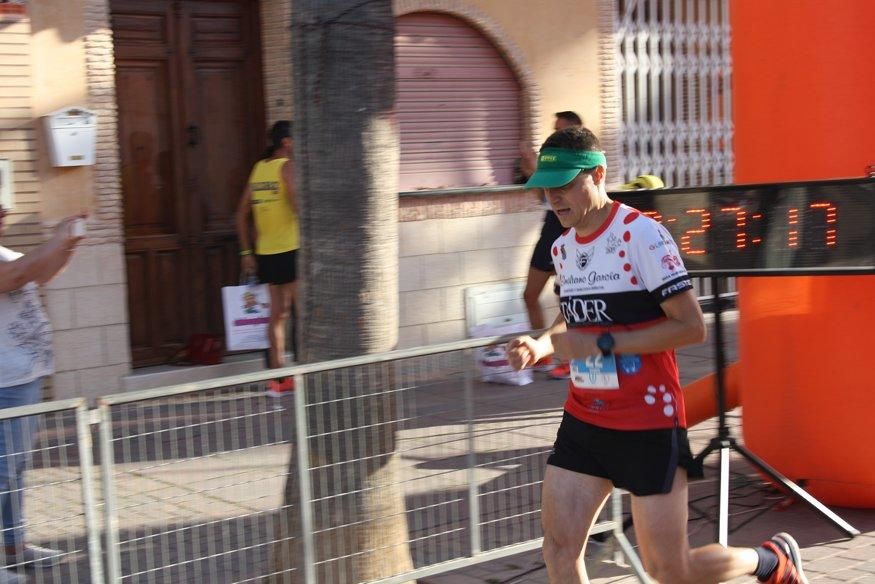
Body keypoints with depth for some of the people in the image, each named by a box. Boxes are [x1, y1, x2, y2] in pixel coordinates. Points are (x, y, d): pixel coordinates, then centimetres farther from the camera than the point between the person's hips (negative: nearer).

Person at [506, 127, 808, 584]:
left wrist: (604, 344, -22)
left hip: (649, 424, -7)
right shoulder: (561, 247, 8)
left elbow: (692, 327, -19)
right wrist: (538, 347, 2)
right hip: (583, 421, 7)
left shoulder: (642, 234, -15)